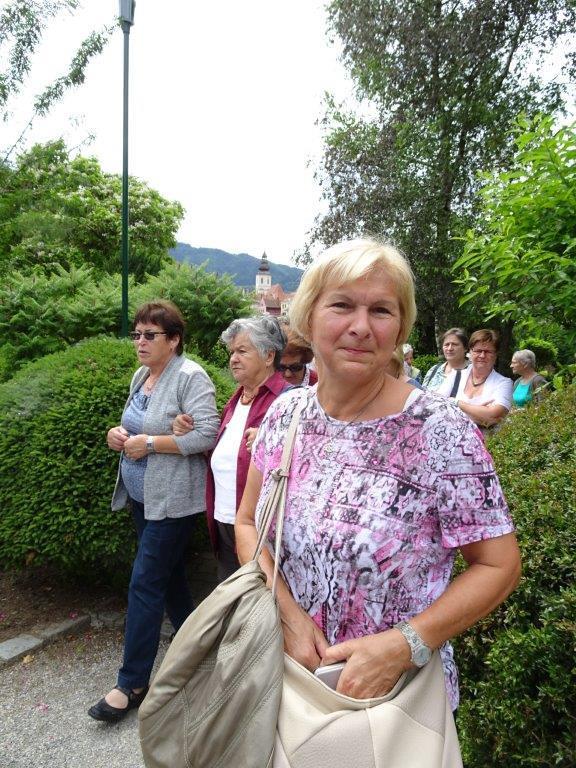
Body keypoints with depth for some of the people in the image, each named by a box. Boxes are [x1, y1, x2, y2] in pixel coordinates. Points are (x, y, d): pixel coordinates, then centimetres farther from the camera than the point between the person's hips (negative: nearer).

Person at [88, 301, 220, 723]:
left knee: (145, 583, -4)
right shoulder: (141, 376, 11)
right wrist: (120, 433, 1)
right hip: (141, 494, 9)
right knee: (168, 573, 19)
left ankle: (133, 683, 10)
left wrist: (149, 443, -22)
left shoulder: (190, 377, -16)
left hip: (172, 499, -9)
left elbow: (206, 434, -25)